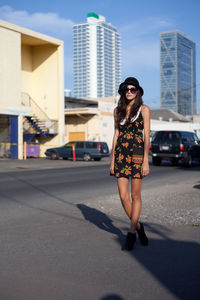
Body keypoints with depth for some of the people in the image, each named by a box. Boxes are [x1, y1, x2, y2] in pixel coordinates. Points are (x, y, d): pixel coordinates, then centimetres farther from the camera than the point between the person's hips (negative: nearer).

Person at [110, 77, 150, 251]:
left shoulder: (144, 109, 1)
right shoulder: (118, 110, 12)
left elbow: (146, 136, -4)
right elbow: (116, 134, 13)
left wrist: (146, 161, -11)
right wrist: (112, 160, 8)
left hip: (137, 153, -3)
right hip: (120, 154, 4)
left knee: (135, 195, 1)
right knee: (123, 196, 0)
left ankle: (131, 234, 11)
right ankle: (138, 226, 21)